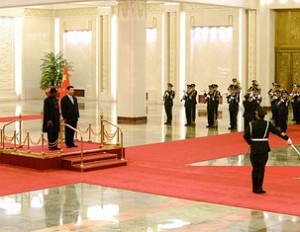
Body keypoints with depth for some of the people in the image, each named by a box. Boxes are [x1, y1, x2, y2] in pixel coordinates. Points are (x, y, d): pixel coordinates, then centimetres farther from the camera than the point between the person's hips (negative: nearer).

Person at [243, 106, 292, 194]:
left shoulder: (252, 124, -6)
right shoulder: (268, 124, -5)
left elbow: (246, 136, -10)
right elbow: (277, 132, -4)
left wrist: (250, 143, 7)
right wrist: (287, 138, 0)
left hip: (254, 148, 1)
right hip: (264, 149, -1)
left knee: (255, 168, 10)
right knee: (261, 168, 5)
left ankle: (254, 188, 15)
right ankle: (259, 188, 3)